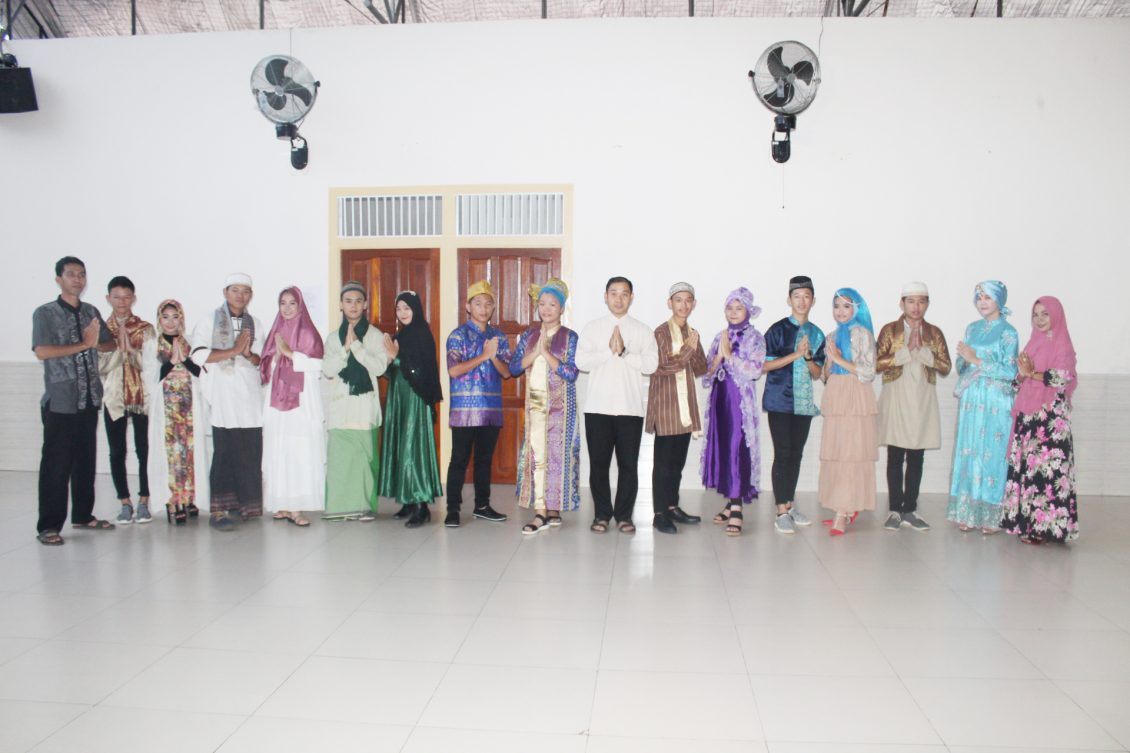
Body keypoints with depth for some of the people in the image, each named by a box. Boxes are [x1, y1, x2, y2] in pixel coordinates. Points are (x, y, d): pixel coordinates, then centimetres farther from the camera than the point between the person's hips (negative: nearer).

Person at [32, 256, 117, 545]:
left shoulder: (91, 312, 12)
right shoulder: (45, 313, -4)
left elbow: (111, 343, 13)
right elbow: (42, 352, -16)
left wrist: (96, 344, -8)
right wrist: (83, 344, -15)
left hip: (89, 399, 5)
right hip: (60, 402, -5)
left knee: (86, 461, 12)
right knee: (56, 465, -2)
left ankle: (83, 515, 24)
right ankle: (49, 526, 5)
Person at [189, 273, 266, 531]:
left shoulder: (255, 324, 18)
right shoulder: (209, 321, 5)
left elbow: (260, 360, 14)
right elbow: (199, 355, -8)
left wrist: (248, 354, -7)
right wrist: (233, 350, -11)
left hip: (250, 394, 4)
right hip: (223, 394, -4)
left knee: (250, 451, -1)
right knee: (225, 450, -9)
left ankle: (243, 504, 10)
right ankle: (219, 510, -5)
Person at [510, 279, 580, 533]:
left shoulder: (569, 337, -3)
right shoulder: (529, 335, 8)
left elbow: (571, 373, -13)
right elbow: (513, 368, 2)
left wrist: (546, 353, -16)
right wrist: (534, 353, -12)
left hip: (560, 404, -3)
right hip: (535, 402, 3)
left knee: (557, 454, 1)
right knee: (536, 454, 0)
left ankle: (554, 508, 12)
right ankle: (540, 511, 5)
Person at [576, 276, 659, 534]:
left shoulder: (643, 330, 6)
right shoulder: (592, 327, 7)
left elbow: (651, 364, -5)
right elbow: (581, 361, -3)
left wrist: (624, 352, -13)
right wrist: (608, 350, -13)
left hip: (630, 408, 0)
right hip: (598, 407, 0)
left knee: (628, 464, 3)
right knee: (598, 463, 5)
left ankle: (624, 515, 15)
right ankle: (602, 514, 17)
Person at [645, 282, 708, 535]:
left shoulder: (692, 333, 14)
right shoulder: (662, 332, -6)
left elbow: (701, 370, 9)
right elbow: (663, 366, -14)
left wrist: (695, 349, -8)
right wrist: (688, 349, -14)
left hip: (685, 403, 7)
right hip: (666, 403, -7)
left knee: (678, 459, 11)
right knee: (663, 460, -4)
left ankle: (673, 507, 21)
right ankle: (660, 514, 0)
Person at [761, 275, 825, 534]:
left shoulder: (816, 334, 11)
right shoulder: (778, 329, -3)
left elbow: (817, 374, 11)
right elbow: (764, 365, -8)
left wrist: (808, 356, -9)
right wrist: (796, 354, -14)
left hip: (804, 402, 5)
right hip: (780, 401, -5)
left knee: (796, 454, 10)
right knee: (782, 454, -5)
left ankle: (790, 506, 21)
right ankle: (781, 513, 1)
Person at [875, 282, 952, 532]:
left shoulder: (934, 333, 10)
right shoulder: (889, 330, 3)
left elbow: (945, 367, 2)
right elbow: (878, 364, -7)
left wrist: (923, 350, -10)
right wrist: (907, 351, -13)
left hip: (922, 400, 2)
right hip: (896, 398, -2)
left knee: (916, 458, 4)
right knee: (895, 457, -2)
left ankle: (910, 510, 12)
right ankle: (895, 510, 4)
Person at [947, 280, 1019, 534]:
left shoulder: (1008, 332, -4)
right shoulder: (972, 329, 12)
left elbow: (1010, 372, -11)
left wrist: (976, 360, -14)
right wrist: (964, 358, -7)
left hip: (995, 403, -5)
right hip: (971, 401, 5)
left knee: (992, 455, -2)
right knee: (968, 453, 5)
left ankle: (990, 516, 5)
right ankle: (968, 513, 11)